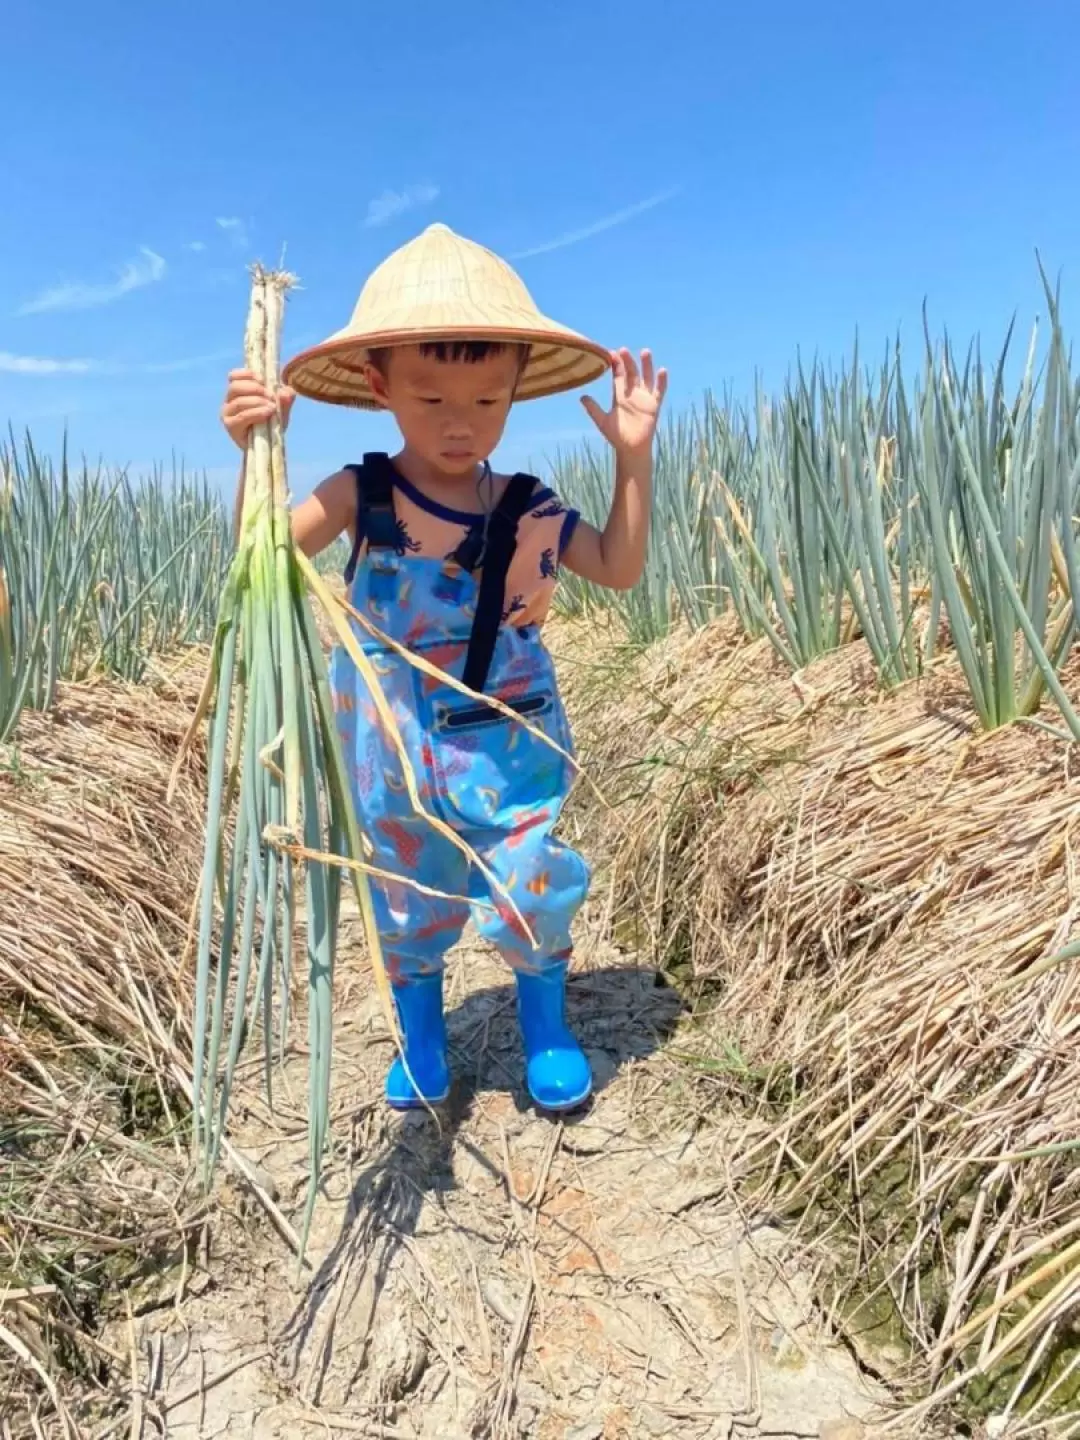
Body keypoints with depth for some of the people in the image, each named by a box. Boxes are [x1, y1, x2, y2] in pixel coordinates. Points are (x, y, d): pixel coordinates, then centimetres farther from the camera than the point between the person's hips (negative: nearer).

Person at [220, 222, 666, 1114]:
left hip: (509, 748, 0)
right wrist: (258, 454, -33)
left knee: (532, 894, 5)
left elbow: (620, 568, 1)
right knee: (407, 899, 16)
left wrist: (634, 458, -9)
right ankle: (419, 1039, 41)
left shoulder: (528, 509, -6)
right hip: (394, 754, 0)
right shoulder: (362, 497, -11)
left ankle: (546, 1029, 34)